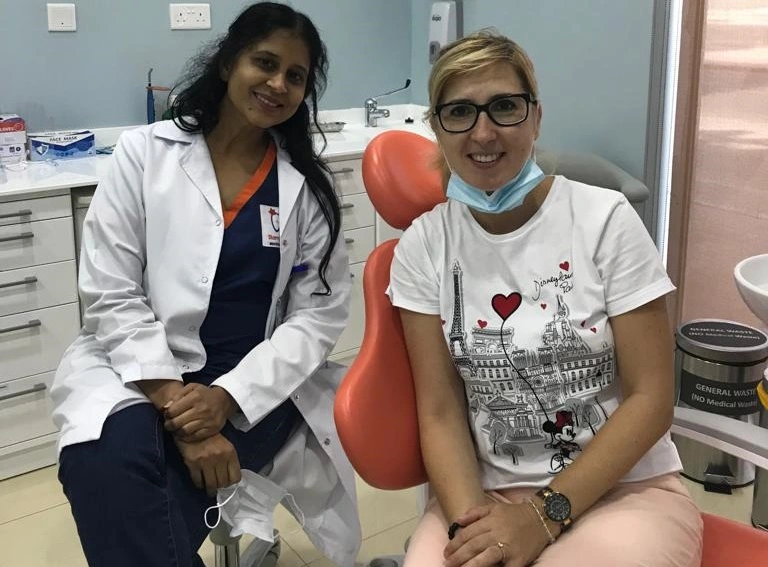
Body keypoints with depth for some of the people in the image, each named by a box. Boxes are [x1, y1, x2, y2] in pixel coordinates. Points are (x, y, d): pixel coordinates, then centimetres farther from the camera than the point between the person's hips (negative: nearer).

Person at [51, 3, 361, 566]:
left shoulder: (309, 184, 5)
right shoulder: (145, 152, 0)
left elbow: (320, 313, -1)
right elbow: (111, 296, -5)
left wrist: (226, 396, -16)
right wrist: (177, 404, -18)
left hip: (259, 384, 0)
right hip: (143, 370, 0)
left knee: (142, 506, -26)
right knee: (107, 459, -32)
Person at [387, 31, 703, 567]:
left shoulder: (606, 219, -7)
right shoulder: (422, 247, -1)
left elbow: (651, 398, -7)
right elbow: (441, 412, -1)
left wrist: (546, 514, -14)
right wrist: (469, 521, -18)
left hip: (626, 489, -1)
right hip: (488, 495, 2)